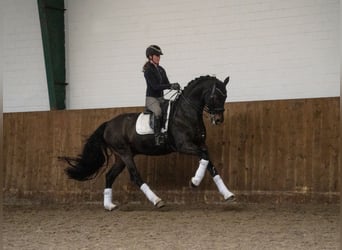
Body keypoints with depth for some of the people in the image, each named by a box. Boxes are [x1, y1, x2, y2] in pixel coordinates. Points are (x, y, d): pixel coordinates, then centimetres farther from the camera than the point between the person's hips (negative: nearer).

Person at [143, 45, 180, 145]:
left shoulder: (161, 69, 14)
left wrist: (174, 86, -10)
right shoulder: (148, 70, -10)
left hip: (161, 98, 8)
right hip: (151, 98, -8)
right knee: (158, 112, -35)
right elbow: (155, 86, -19)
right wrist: (170, 86, -26)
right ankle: (158, 137, -38)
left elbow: (166, 83, 12)